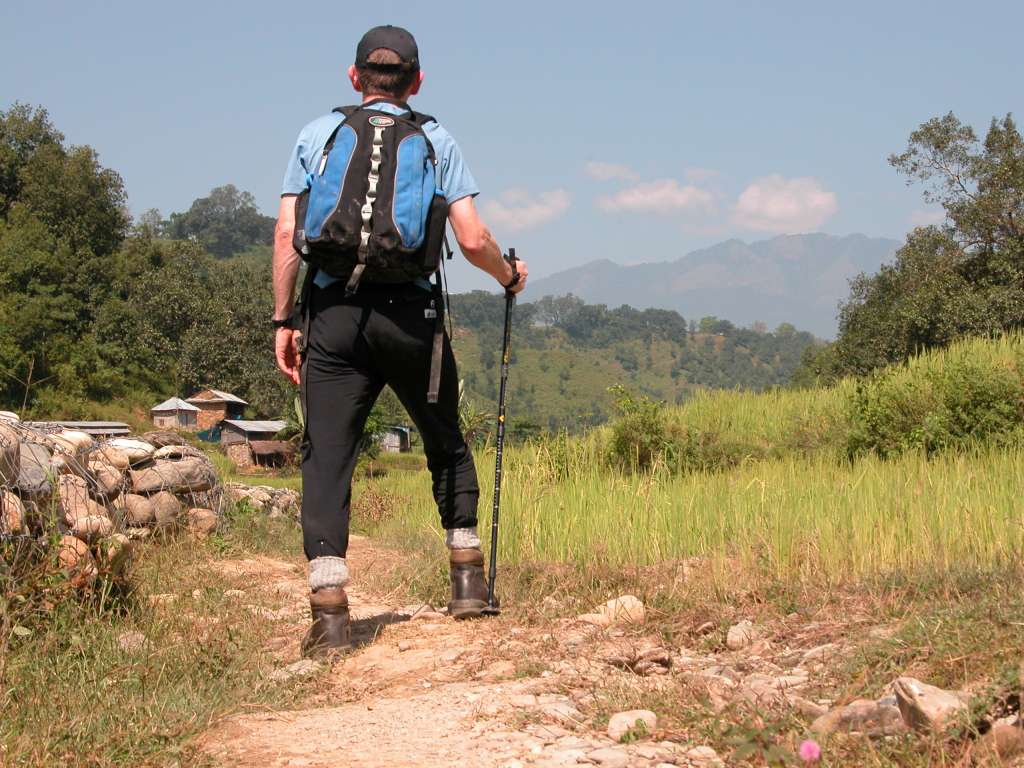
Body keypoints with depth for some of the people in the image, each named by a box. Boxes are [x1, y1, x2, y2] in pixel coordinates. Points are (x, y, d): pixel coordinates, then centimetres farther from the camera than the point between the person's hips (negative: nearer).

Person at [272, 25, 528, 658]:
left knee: (327, 456, 1)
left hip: (333, 314, 0)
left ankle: (330, 608, -7)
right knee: (446, 442, 19)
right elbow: (473, 240, 1)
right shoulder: (437, 140, 9)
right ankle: (467, 577, 23)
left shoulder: (317, 135, 11)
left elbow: (288, 234, 4)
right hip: (410, 312, 0)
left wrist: (283, 320, 10)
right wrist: (509, 276, 21)